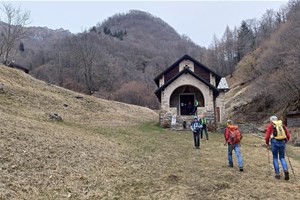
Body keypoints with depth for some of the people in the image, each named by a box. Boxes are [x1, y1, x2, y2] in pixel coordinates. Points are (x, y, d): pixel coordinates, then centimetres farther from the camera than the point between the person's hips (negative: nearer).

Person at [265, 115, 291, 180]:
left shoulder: (270, 125, 10)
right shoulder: (282, 125, 19)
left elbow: (267, 136, 1)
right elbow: (288, 135, 13)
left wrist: (267, 144, 13)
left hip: (274, 142, -3)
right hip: (282, 142, 3)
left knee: (275, 158, 10)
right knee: (282, 157, 14)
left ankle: (277, 174, 9)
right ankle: (286, 170, -8)